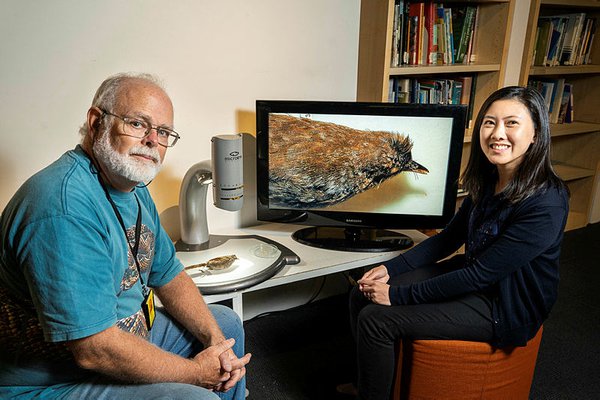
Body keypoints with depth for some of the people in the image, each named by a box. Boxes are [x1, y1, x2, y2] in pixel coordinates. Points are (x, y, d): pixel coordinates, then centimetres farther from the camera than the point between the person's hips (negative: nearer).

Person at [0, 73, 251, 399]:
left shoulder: (134, 189, 2)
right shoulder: (64, 208, -30)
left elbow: (169, 276, 8)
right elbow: (94, 350, -31)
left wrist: (215, 340, -6)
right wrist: (196, 373, -19)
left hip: (130, 331, 9)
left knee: (226, 324, 17)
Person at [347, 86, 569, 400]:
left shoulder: (545, 203, -27)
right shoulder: (489, 180, -1)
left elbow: (480, 274, -27)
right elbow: (448, 238, 6)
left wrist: (398, 295, -23)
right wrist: (390, 269, -4)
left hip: (503, 306, -7)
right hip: (470, 275, 8)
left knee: (376, 319, -18)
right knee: (362, 295, -1)